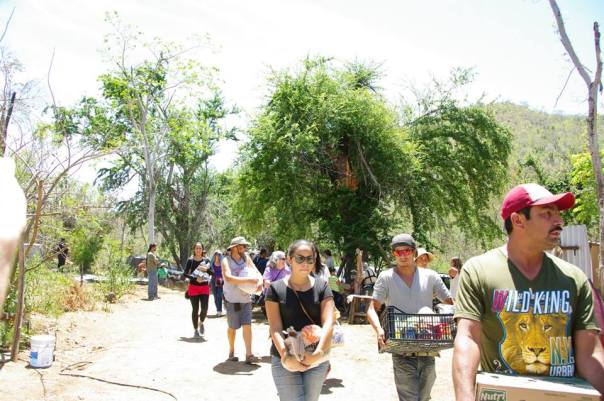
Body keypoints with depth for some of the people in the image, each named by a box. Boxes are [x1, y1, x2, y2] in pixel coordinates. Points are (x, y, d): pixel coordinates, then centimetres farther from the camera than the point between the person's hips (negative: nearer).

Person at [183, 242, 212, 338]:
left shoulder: (206, 260, 5)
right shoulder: (190, 260, 0)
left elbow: (213, 273, 2)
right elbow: (185, 273, -7)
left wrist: (206, 269, -17)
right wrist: (195, 278, -19)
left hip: (205, 287, 1)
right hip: (193, 287, -1)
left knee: (204, 308, -10)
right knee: (195, 309, 2)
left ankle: (201, 323, 21)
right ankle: (195, 330, 18)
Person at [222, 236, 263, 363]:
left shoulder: (246, 258, 2)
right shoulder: (226, 261, -12)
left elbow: (256, 271, 4)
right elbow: (228, 278, -28)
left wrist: (260, 281, -20)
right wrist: (248, 280, -36)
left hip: (246, 298, 3)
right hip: (232, 300, -3)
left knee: (247, 325, -3)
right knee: (232, 327, 10)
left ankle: (249, 355, 0)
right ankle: (231, 352, 29)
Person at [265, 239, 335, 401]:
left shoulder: (322, 286, 1)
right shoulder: (276, 288, -2)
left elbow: (328, 323, -8)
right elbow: (275, 328, -8)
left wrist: (319, 353, -24)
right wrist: (285, 357, -24)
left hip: (316, 360, 2)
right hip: (285, 360, -2)